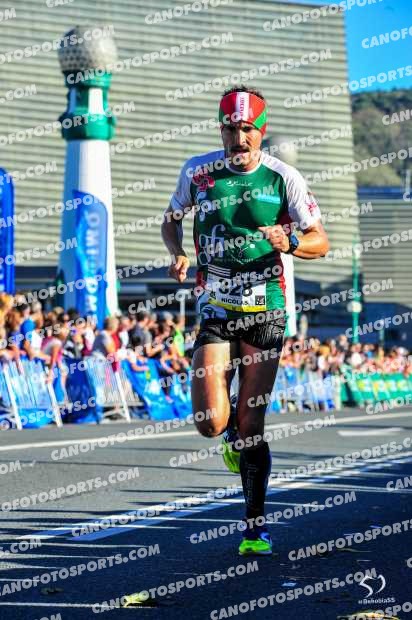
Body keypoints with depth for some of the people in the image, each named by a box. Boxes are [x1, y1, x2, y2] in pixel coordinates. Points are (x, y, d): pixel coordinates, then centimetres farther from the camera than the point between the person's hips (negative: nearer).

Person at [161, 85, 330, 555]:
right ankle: (236, 435, 25)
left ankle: (255, 527, 10)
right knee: (211, 423, -13)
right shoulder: (198, 171, 0)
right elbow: (171, 220, 17)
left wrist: (289, 242, -22)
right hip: (216, 308, 1)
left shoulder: (283, 177, -4)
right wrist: (177, 254, -4)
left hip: (266, 309, -1)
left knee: (251, 423, -2)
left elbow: (320, 241, 0)